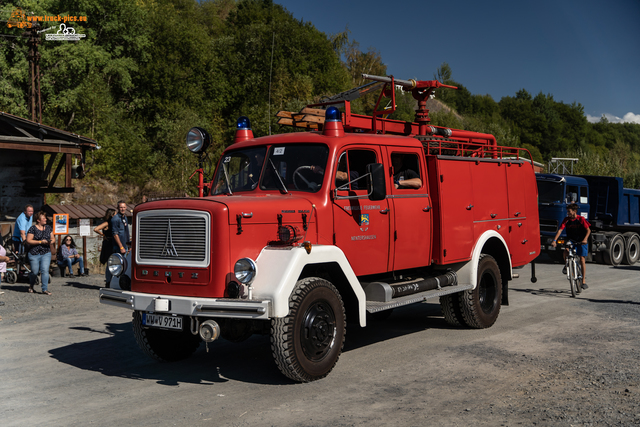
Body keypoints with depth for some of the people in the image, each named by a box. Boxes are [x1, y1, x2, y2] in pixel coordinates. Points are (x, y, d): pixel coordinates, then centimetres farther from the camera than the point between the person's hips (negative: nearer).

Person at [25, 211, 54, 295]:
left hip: (46, 253, 3)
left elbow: (52, 238, 20)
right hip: (34, 254, -3)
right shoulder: (33, 228, -6)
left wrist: (52, 241, -4)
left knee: (45, 270, -10)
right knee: (35, 272, 5)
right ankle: (31, 286, 33)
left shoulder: (48, 227, 10)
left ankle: (45, 289, -8)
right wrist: (40, 242, -17)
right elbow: (28, 241, -11)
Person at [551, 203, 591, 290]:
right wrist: (554, 240, -25)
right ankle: (567, 265, 7)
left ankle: (584, 281, 5)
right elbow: (560, 230, -12)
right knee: (565, 253, -26)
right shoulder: (566, 220, -6)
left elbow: (588, 230, -15)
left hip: (581, 241, -2)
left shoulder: (581, 219, -13)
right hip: (571, 241, 2)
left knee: (582, 259, -5)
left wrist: (585, 239, -33)